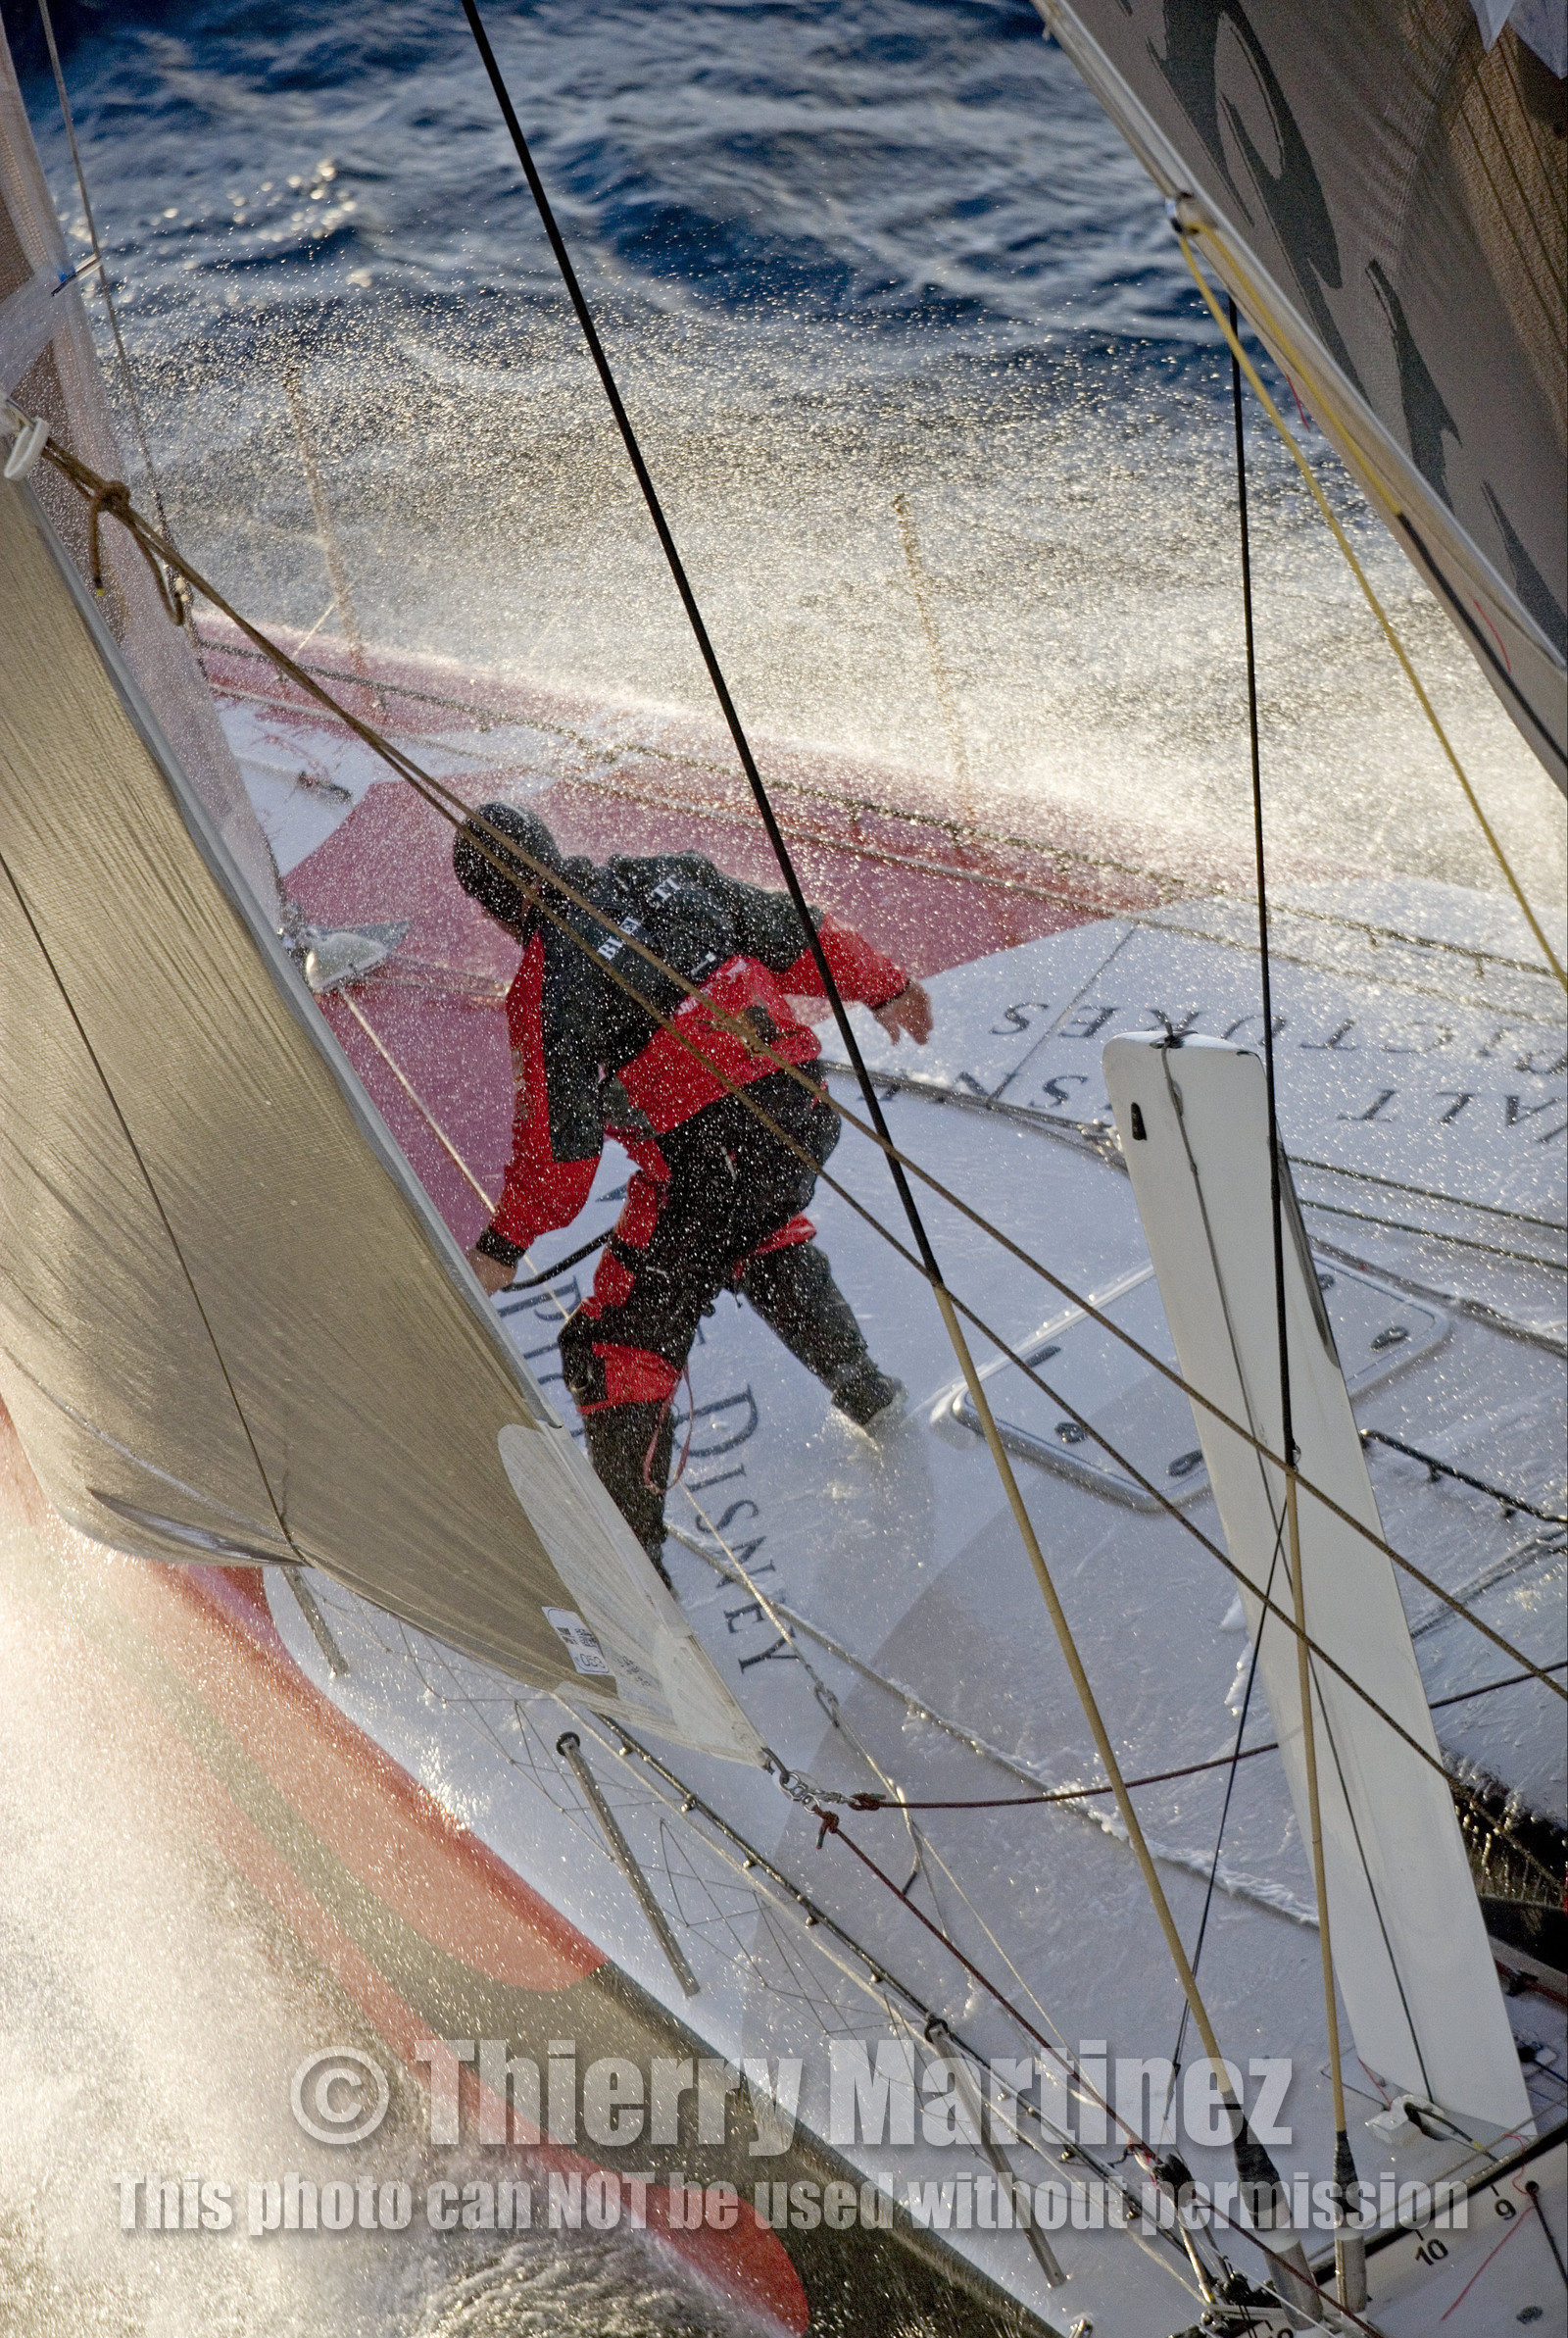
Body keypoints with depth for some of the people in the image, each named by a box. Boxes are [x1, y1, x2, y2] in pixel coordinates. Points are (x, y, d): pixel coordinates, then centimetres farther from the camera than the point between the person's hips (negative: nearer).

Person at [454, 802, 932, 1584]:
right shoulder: (671, 874, 7)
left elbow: (557, 1137, -10)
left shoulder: (548, 978, -10)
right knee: (765, 1238, 39)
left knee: (618, 1344, 8)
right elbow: (802, 937, 15)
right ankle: (864, 1390, 45)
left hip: (705, 1170, -7)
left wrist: (505, 1246, 3)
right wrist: (886, 987, 31)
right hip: (804, 1113, 7)